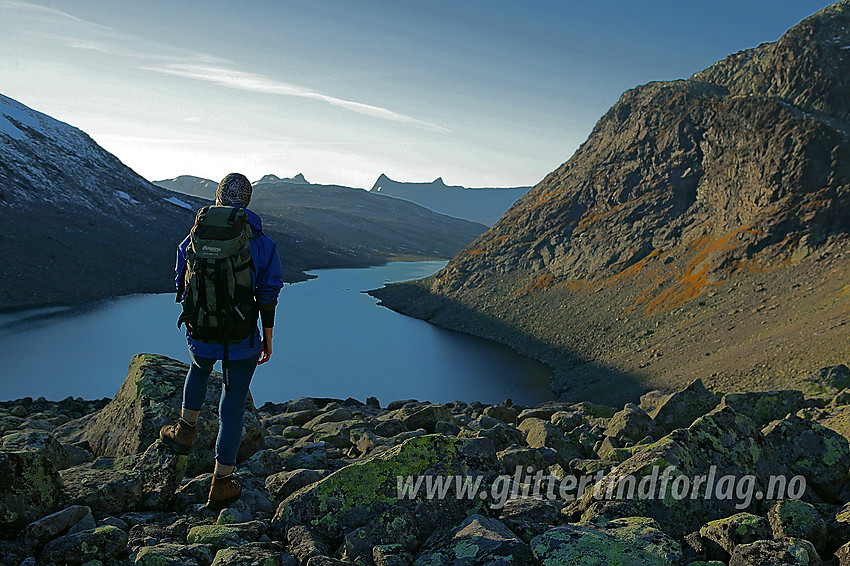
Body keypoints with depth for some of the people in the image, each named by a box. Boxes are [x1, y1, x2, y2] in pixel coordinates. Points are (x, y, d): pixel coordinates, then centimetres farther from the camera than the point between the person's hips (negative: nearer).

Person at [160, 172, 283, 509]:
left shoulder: (196, 238, -4)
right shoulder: (263, 244, -8)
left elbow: (183, 289, 6)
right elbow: (268, 298, -4)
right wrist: (268, 339, 9)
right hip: (242, 342, -2)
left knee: (199, 367, 38)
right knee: (233, 407, 13)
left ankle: (185, 431, 43)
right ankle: (222, 485, 21)